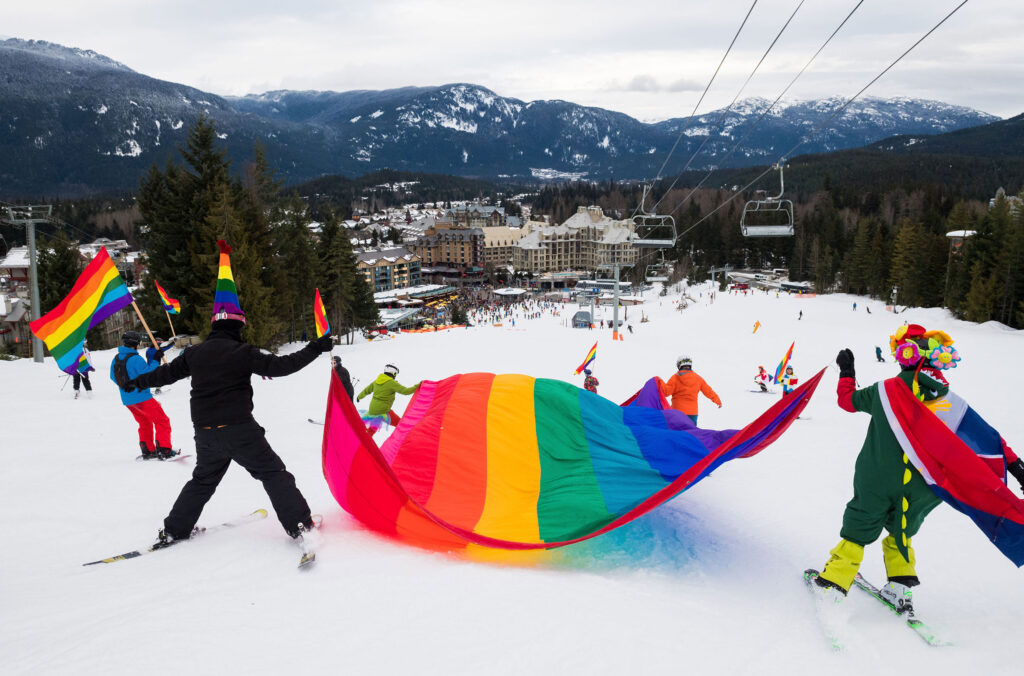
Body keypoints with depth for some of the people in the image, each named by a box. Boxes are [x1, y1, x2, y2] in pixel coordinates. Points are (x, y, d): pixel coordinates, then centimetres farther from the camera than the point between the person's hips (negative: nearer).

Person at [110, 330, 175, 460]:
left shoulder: (116, 359, 5)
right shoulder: (136, 359, -20)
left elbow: (113, 376, 17)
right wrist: (156, 361, -13)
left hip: (127, 400, 8)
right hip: (141, 398, -8)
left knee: (145, 424, 23)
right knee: (162, 421, 0)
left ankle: (148, 451, 22)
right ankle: (164, 450, -6)